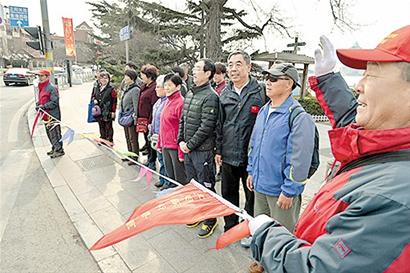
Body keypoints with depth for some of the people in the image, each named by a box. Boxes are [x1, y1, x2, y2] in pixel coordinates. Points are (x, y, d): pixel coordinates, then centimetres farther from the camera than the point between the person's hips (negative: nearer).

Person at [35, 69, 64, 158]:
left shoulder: (52, 88, -14)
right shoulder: (41, 88, 14)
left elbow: (54, 102, -20)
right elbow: (41, 100, 23)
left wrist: (43, 106, -23)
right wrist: (38, 105, 4)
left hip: (53, 115, -10)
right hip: (46, 115, 10)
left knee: (54, 133, -4)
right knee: (49, 133, 18)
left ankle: (59, 150, 8)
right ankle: (54, 148, 31)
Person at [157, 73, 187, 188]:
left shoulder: (180, 102, -16)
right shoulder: (167, 101, 11)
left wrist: (181, 152, -19)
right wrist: (160, 143, 15)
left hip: (175, 147, -8)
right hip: (165, 145, 8)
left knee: (180, 179, 7)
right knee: (170, 176, 23)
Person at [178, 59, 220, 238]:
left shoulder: (211, 96, -15)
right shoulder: (190, 93, 11)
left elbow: (206, 127, -19)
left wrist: (190, 145, -14)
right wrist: (181, 141, 4)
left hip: (202, 150, -8)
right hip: (187, 149, 8)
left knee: (206, 187, 6)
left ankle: (210, 220, 25)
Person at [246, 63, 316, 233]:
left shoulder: (299, 117, -19)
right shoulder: (263, 111, 7)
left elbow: (299, 160, -20)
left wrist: (289, 191, -16)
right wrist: (251, 171, 15)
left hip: (281, 191, -7)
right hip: (260, 186, 7)